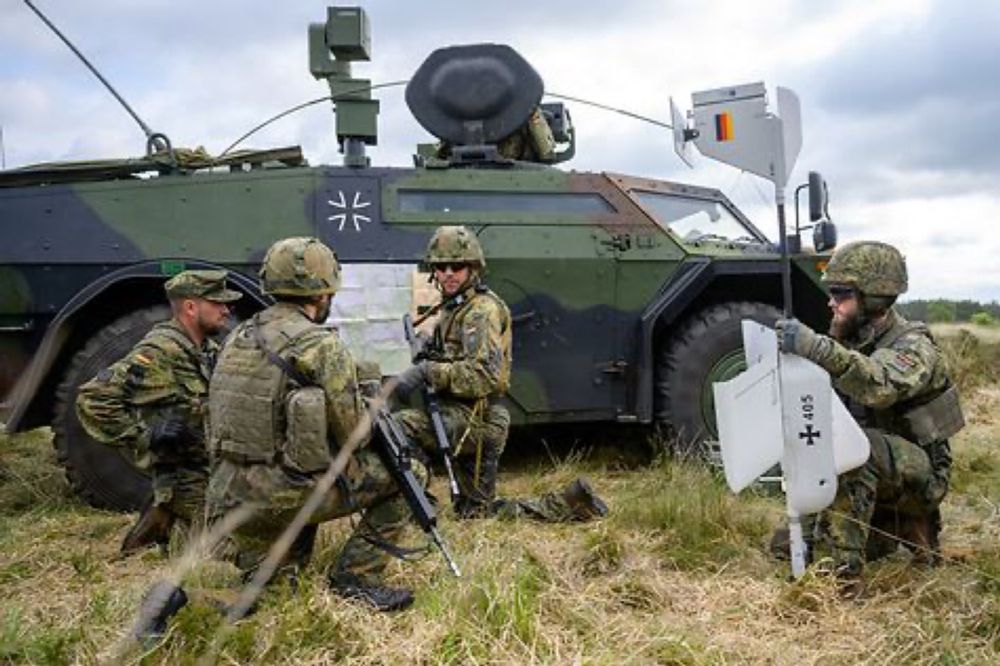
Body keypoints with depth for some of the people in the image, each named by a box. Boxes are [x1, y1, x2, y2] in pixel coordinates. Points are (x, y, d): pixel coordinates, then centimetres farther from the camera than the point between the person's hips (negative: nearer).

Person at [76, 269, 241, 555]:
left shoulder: (210, 349, 8)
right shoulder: (157, 353, -16)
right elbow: (92, 400, -19)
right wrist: (143, 438, -18)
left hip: (221, 468, 8)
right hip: (185, 476, -7)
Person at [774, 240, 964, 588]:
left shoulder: (913, 346, -18)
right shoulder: (849, 342, 4)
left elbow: (881, 385, -42)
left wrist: (818, 348, -53)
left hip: (919, 475, -7)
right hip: (873, 477, 7)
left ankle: (845, 571, -31)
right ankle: (900, 528, 18)